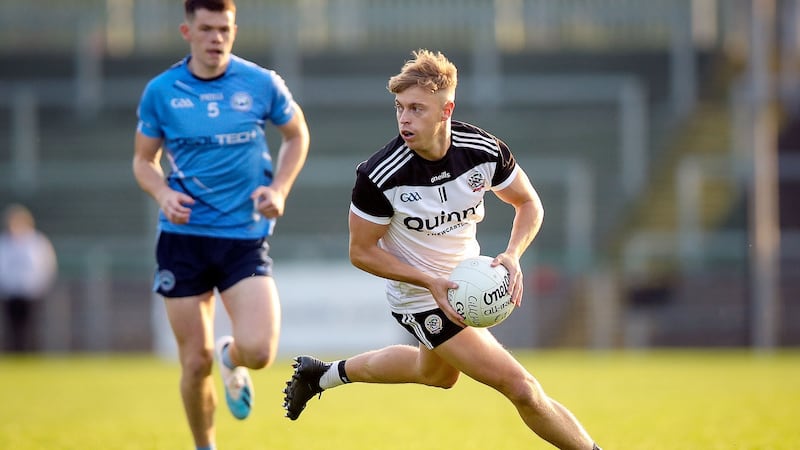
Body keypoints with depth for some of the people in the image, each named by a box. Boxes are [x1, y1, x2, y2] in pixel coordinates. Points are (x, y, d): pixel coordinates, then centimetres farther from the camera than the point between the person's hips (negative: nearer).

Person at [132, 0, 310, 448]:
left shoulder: (262, 84, -2)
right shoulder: (160, 92, -1)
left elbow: (297, 135, 15)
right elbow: (144, 160, 11)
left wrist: (279, 189, 0)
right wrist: (163, 193, -10)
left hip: (246, 235, 0)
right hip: (184, 237, 0)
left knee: (258, 351, -17)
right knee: (196, 364, 1)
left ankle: (232, 360, 21)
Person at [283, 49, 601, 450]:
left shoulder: (485, 150, -19)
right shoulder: (378, 176, -29)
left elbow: (529, 204, -2)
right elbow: (362, 252, -17)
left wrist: (512, 256, -21)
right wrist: (431, 282, -27)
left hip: (467, 279, 6)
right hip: (420, 296, -6)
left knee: (436, 374, 32)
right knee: (520, 387, -13)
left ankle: (328, 373, 49)